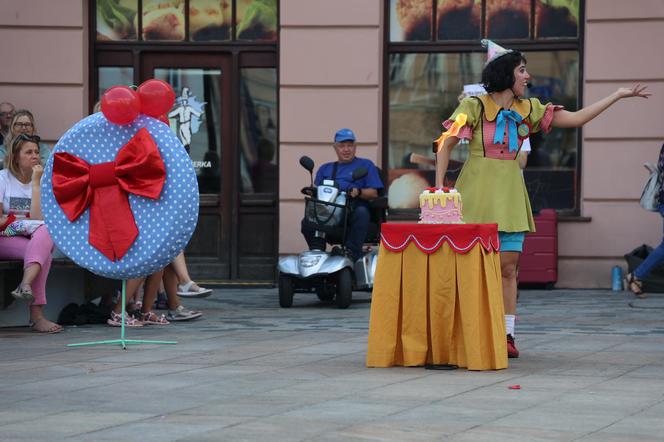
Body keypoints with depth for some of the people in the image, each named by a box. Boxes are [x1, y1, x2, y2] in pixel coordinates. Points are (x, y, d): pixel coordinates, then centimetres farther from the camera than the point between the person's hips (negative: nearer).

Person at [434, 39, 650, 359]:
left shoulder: (528, 109, 11)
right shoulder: (475, 106, -3)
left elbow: (576, 119, 12)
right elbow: (446, 143, -2)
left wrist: (618, 95, 10)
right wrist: (439, 186, -11)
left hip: (509, 194, 4)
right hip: (477, 194, -4)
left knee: (508, 266, 0)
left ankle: (506, 334, 3)